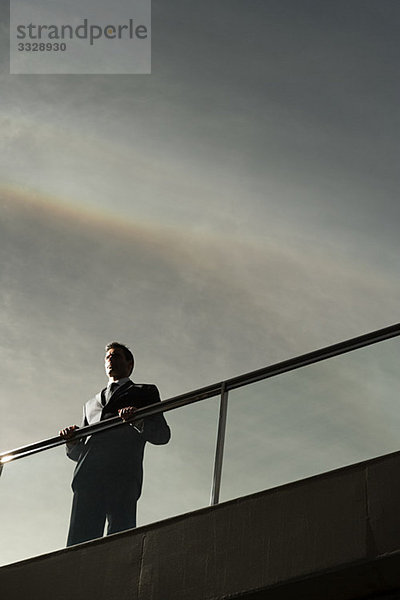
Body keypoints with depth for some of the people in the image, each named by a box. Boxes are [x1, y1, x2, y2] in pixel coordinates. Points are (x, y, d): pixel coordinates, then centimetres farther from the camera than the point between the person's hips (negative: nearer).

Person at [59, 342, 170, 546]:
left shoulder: (144, 392, 25)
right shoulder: (91, 404, 37)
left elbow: (162, 434, 11)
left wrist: (138, 420, -9)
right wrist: (72, 442, 7)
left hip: (123, 475, -3)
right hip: (88, 476, 3)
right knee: (79, 541, -15)